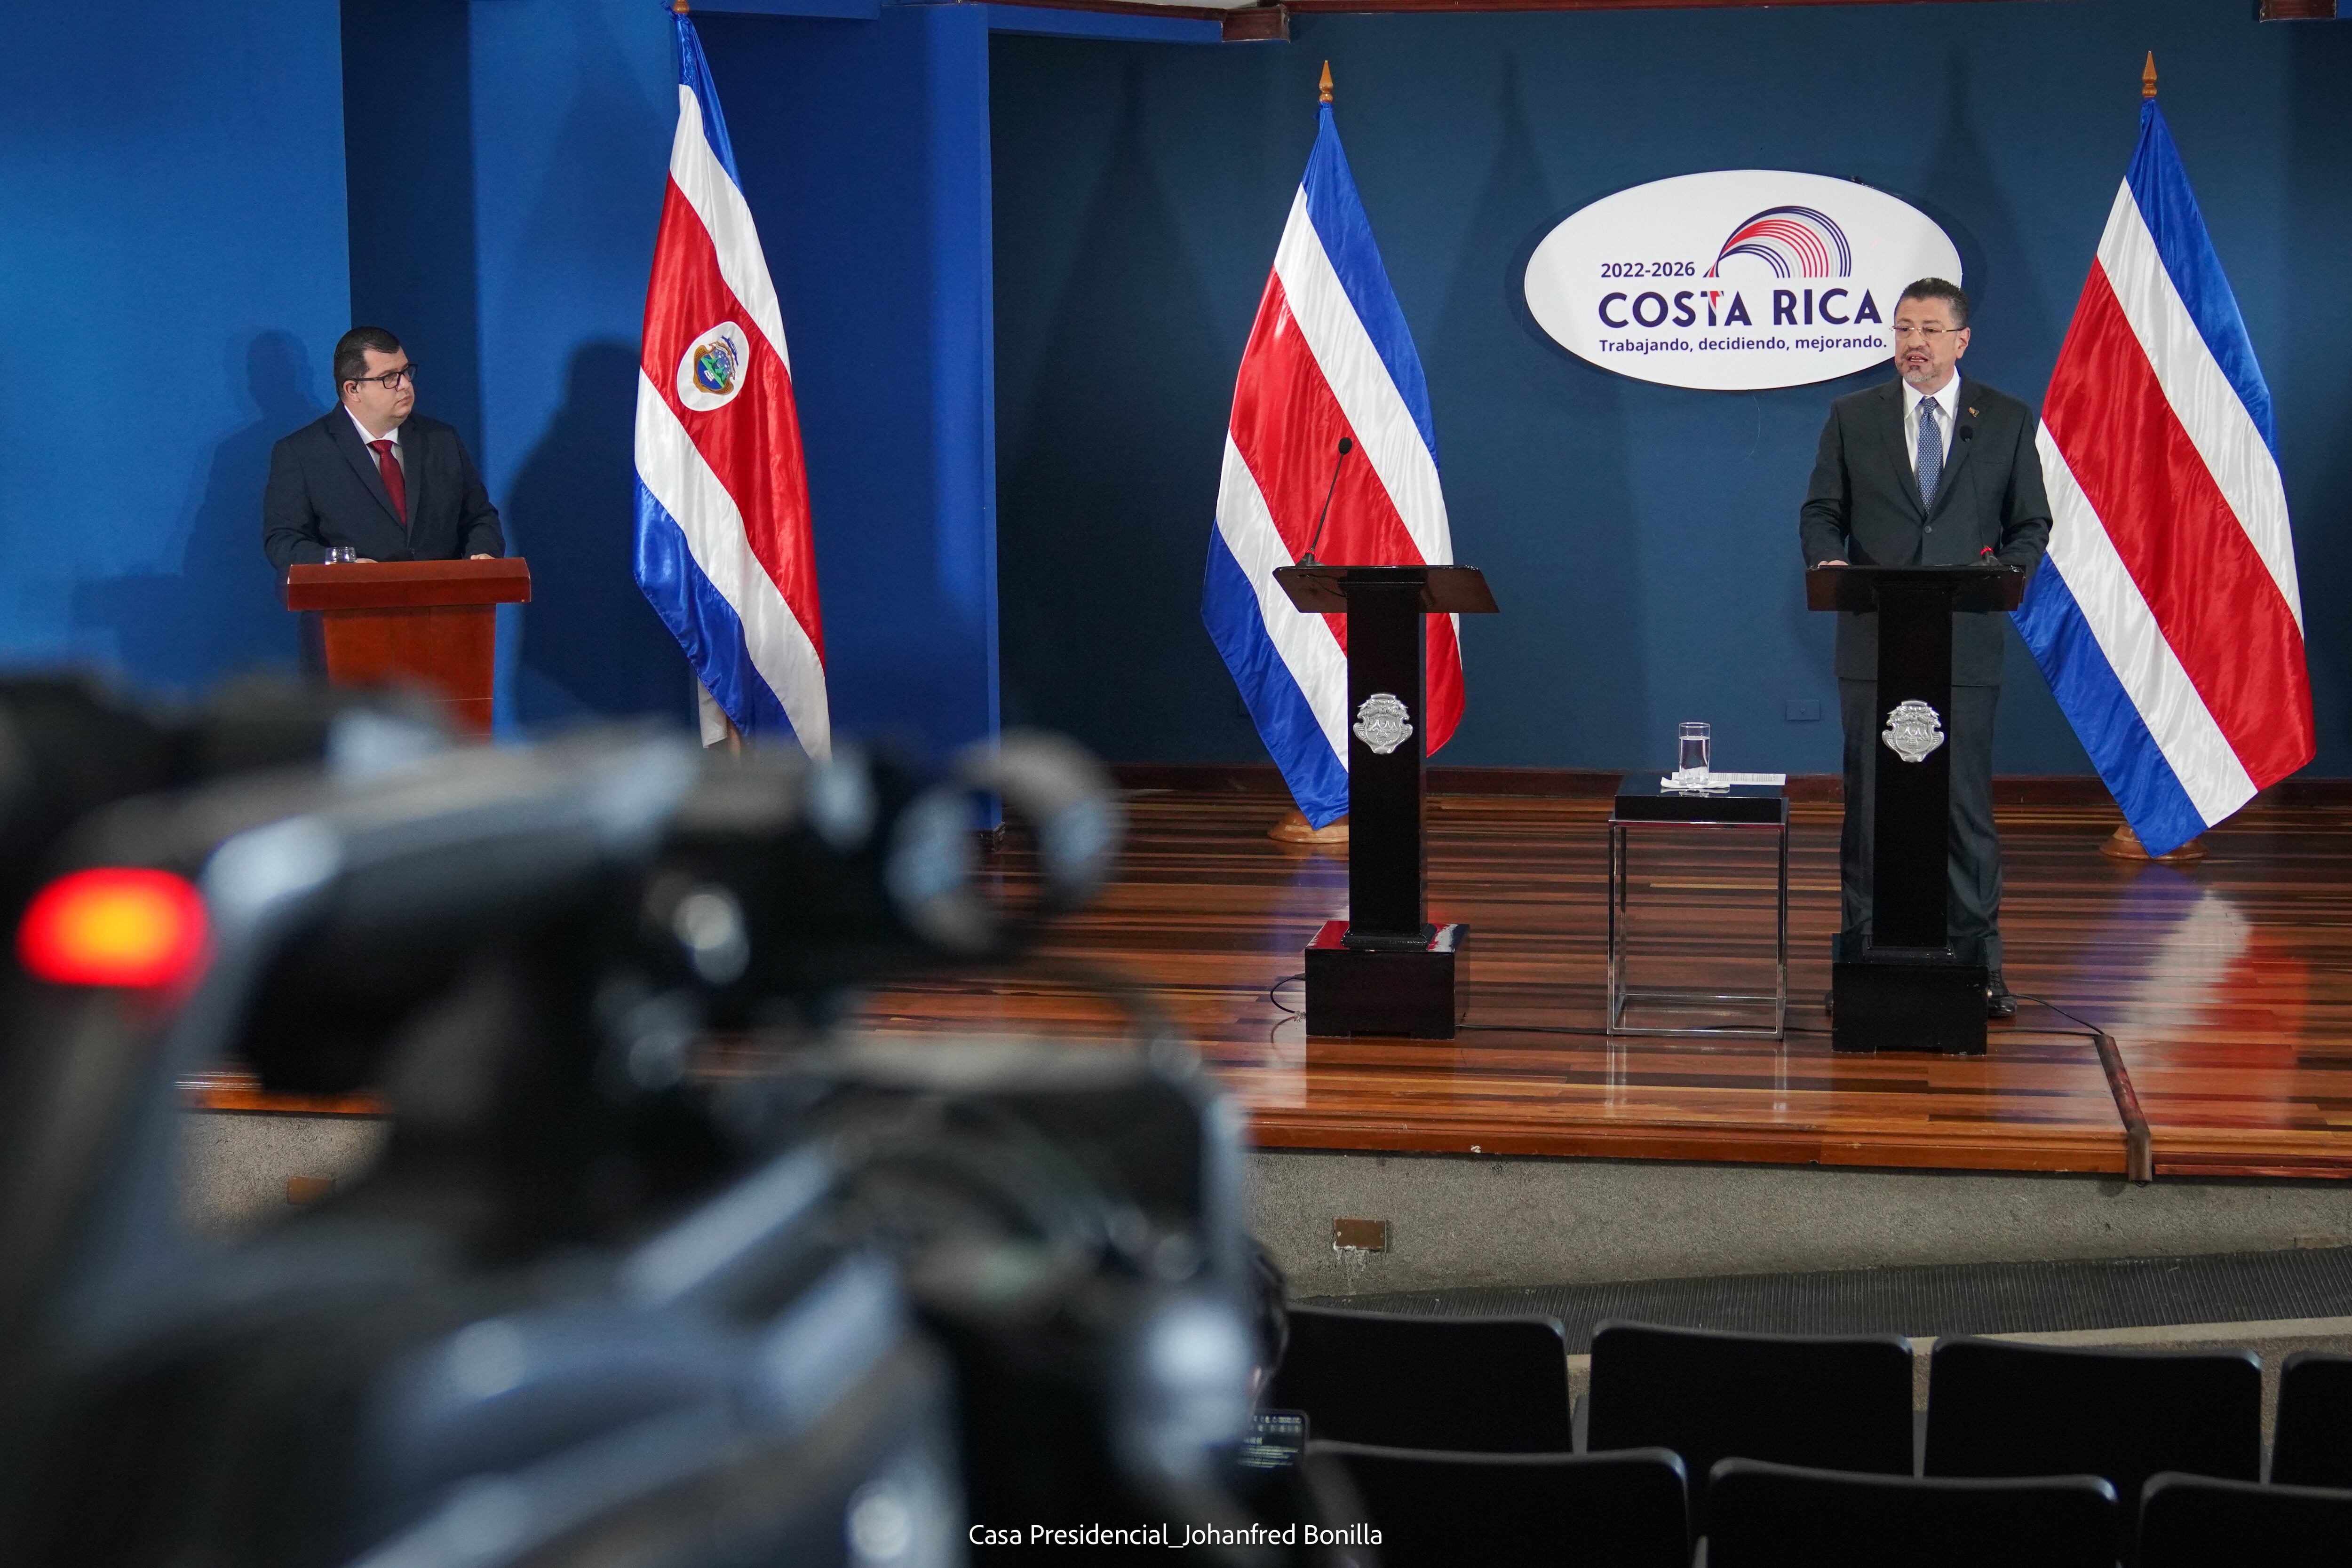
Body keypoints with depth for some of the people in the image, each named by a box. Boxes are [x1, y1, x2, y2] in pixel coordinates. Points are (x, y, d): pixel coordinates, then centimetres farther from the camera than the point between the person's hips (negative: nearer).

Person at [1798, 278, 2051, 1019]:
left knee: (1968, 804, 1)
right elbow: (1821, 512, 8)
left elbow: (2031, 524, 8)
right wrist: (1829, 561, -13)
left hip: (1965, 643, -1)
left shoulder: (2008, 420, 7)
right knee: (1869, 803, 4)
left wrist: (2005, 573, -12)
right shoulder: (1852, 416, 8)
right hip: (1873, 639, 1)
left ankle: (1978, 962, 9)